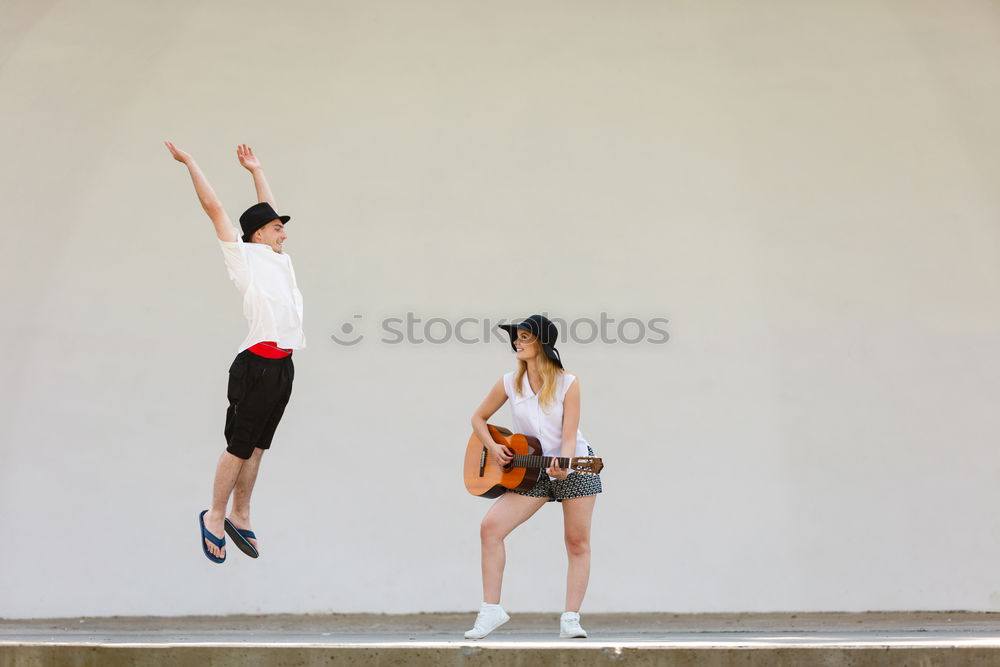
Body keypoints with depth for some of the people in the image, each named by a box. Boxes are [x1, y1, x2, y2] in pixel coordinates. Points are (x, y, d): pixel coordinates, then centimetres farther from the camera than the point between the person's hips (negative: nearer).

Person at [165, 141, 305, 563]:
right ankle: (215, 517, 11)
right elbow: (214, 208, -1)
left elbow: (266, 211, 31)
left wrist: (256, 170, 37)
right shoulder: (244, 256, -2)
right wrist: (190, 164, 4)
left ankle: (240, 517, 20)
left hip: (283, 366, 7)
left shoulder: (278, 260, 18)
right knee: (240, 445, -1)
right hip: (257, 365, -7)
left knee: (256, 446, 12)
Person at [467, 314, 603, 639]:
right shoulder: (509, 383, -3)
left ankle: (570, 619, 5)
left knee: (578, 544, -3)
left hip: (574, 467, -2)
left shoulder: (567, 384, -11)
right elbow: (478, 418, 9)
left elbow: (569, 436, -15)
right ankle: (491, 610, -9)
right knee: (490, 526, -13)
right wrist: (492, 447, -7)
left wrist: (563, 467, -32)